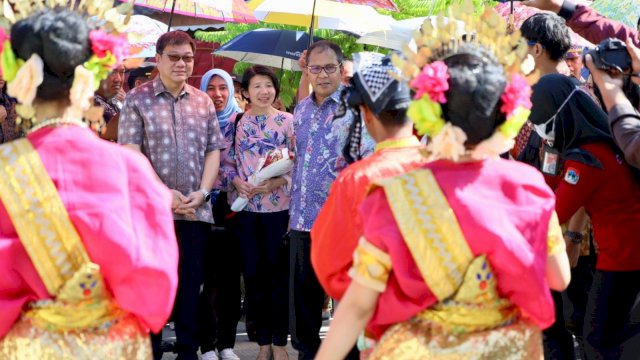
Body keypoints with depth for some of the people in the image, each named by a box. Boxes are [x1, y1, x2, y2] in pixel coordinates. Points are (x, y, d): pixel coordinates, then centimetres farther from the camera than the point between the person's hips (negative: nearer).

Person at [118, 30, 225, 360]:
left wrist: (202, 192, -5)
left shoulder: (203, 102, 12)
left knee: (191, 285, 6)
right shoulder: (137, 100, 0)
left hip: (196, 210, 3)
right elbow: (129, 153, -7)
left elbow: (213, 150, 11)